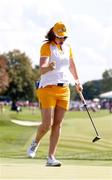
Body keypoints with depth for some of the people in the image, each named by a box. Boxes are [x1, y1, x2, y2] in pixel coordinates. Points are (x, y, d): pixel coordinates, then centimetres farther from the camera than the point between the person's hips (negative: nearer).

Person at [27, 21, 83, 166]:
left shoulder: (67, 47, 12)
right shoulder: (46, 47, -8)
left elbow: (71, 65, 29)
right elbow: (41, 70, -21)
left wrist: (77, 81, 38)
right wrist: (49, 67, -43)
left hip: (64, 89, 5)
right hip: (48, 89, -5)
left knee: (57, 123, -1)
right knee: (47, 124, -10)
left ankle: (51, 157, 0)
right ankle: (35, 142, 22)